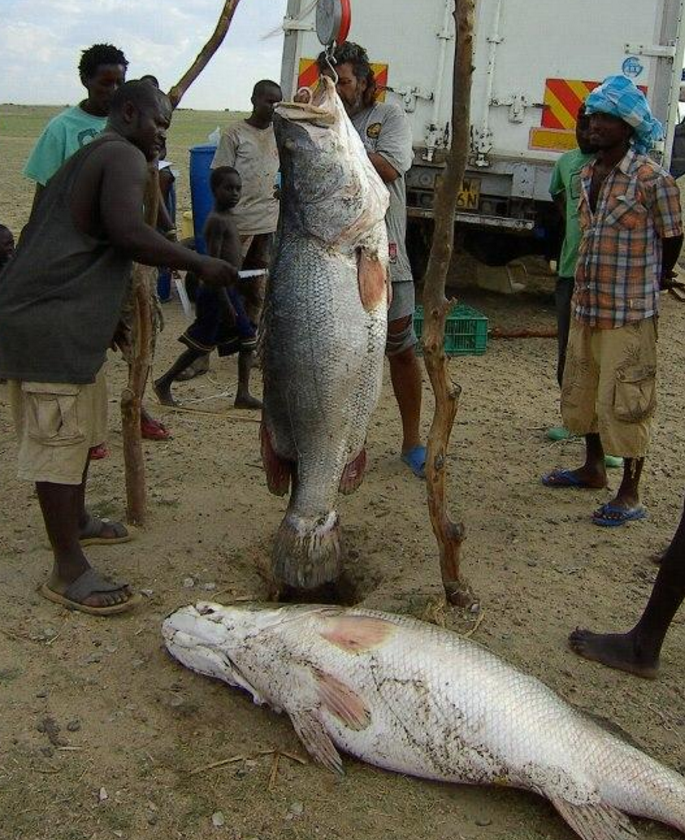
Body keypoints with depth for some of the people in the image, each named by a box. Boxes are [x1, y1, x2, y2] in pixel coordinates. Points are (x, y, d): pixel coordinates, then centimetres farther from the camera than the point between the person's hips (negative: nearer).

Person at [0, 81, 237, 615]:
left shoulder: (88, 158, 24)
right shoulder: (124, 157, -8)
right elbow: (127, 233, -25)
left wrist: (104, 318, 31)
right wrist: (201, 265, -16)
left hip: (62, 320, 11)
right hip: (49, 325, -11)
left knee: (83, 426, 22)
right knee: (59, 441, -6)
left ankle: (76, 520, 39)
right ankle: (69, 571, 0)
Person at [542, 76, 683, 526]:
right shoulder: (588, 174, 8)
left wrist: (649, 282, 11)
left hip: (629, 312, -8)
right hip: (586, 304, 8)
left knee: (624, 401, -2)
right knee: (583, 391, 18)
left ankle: (630, 494, 9)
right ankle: (594, 468, 37)